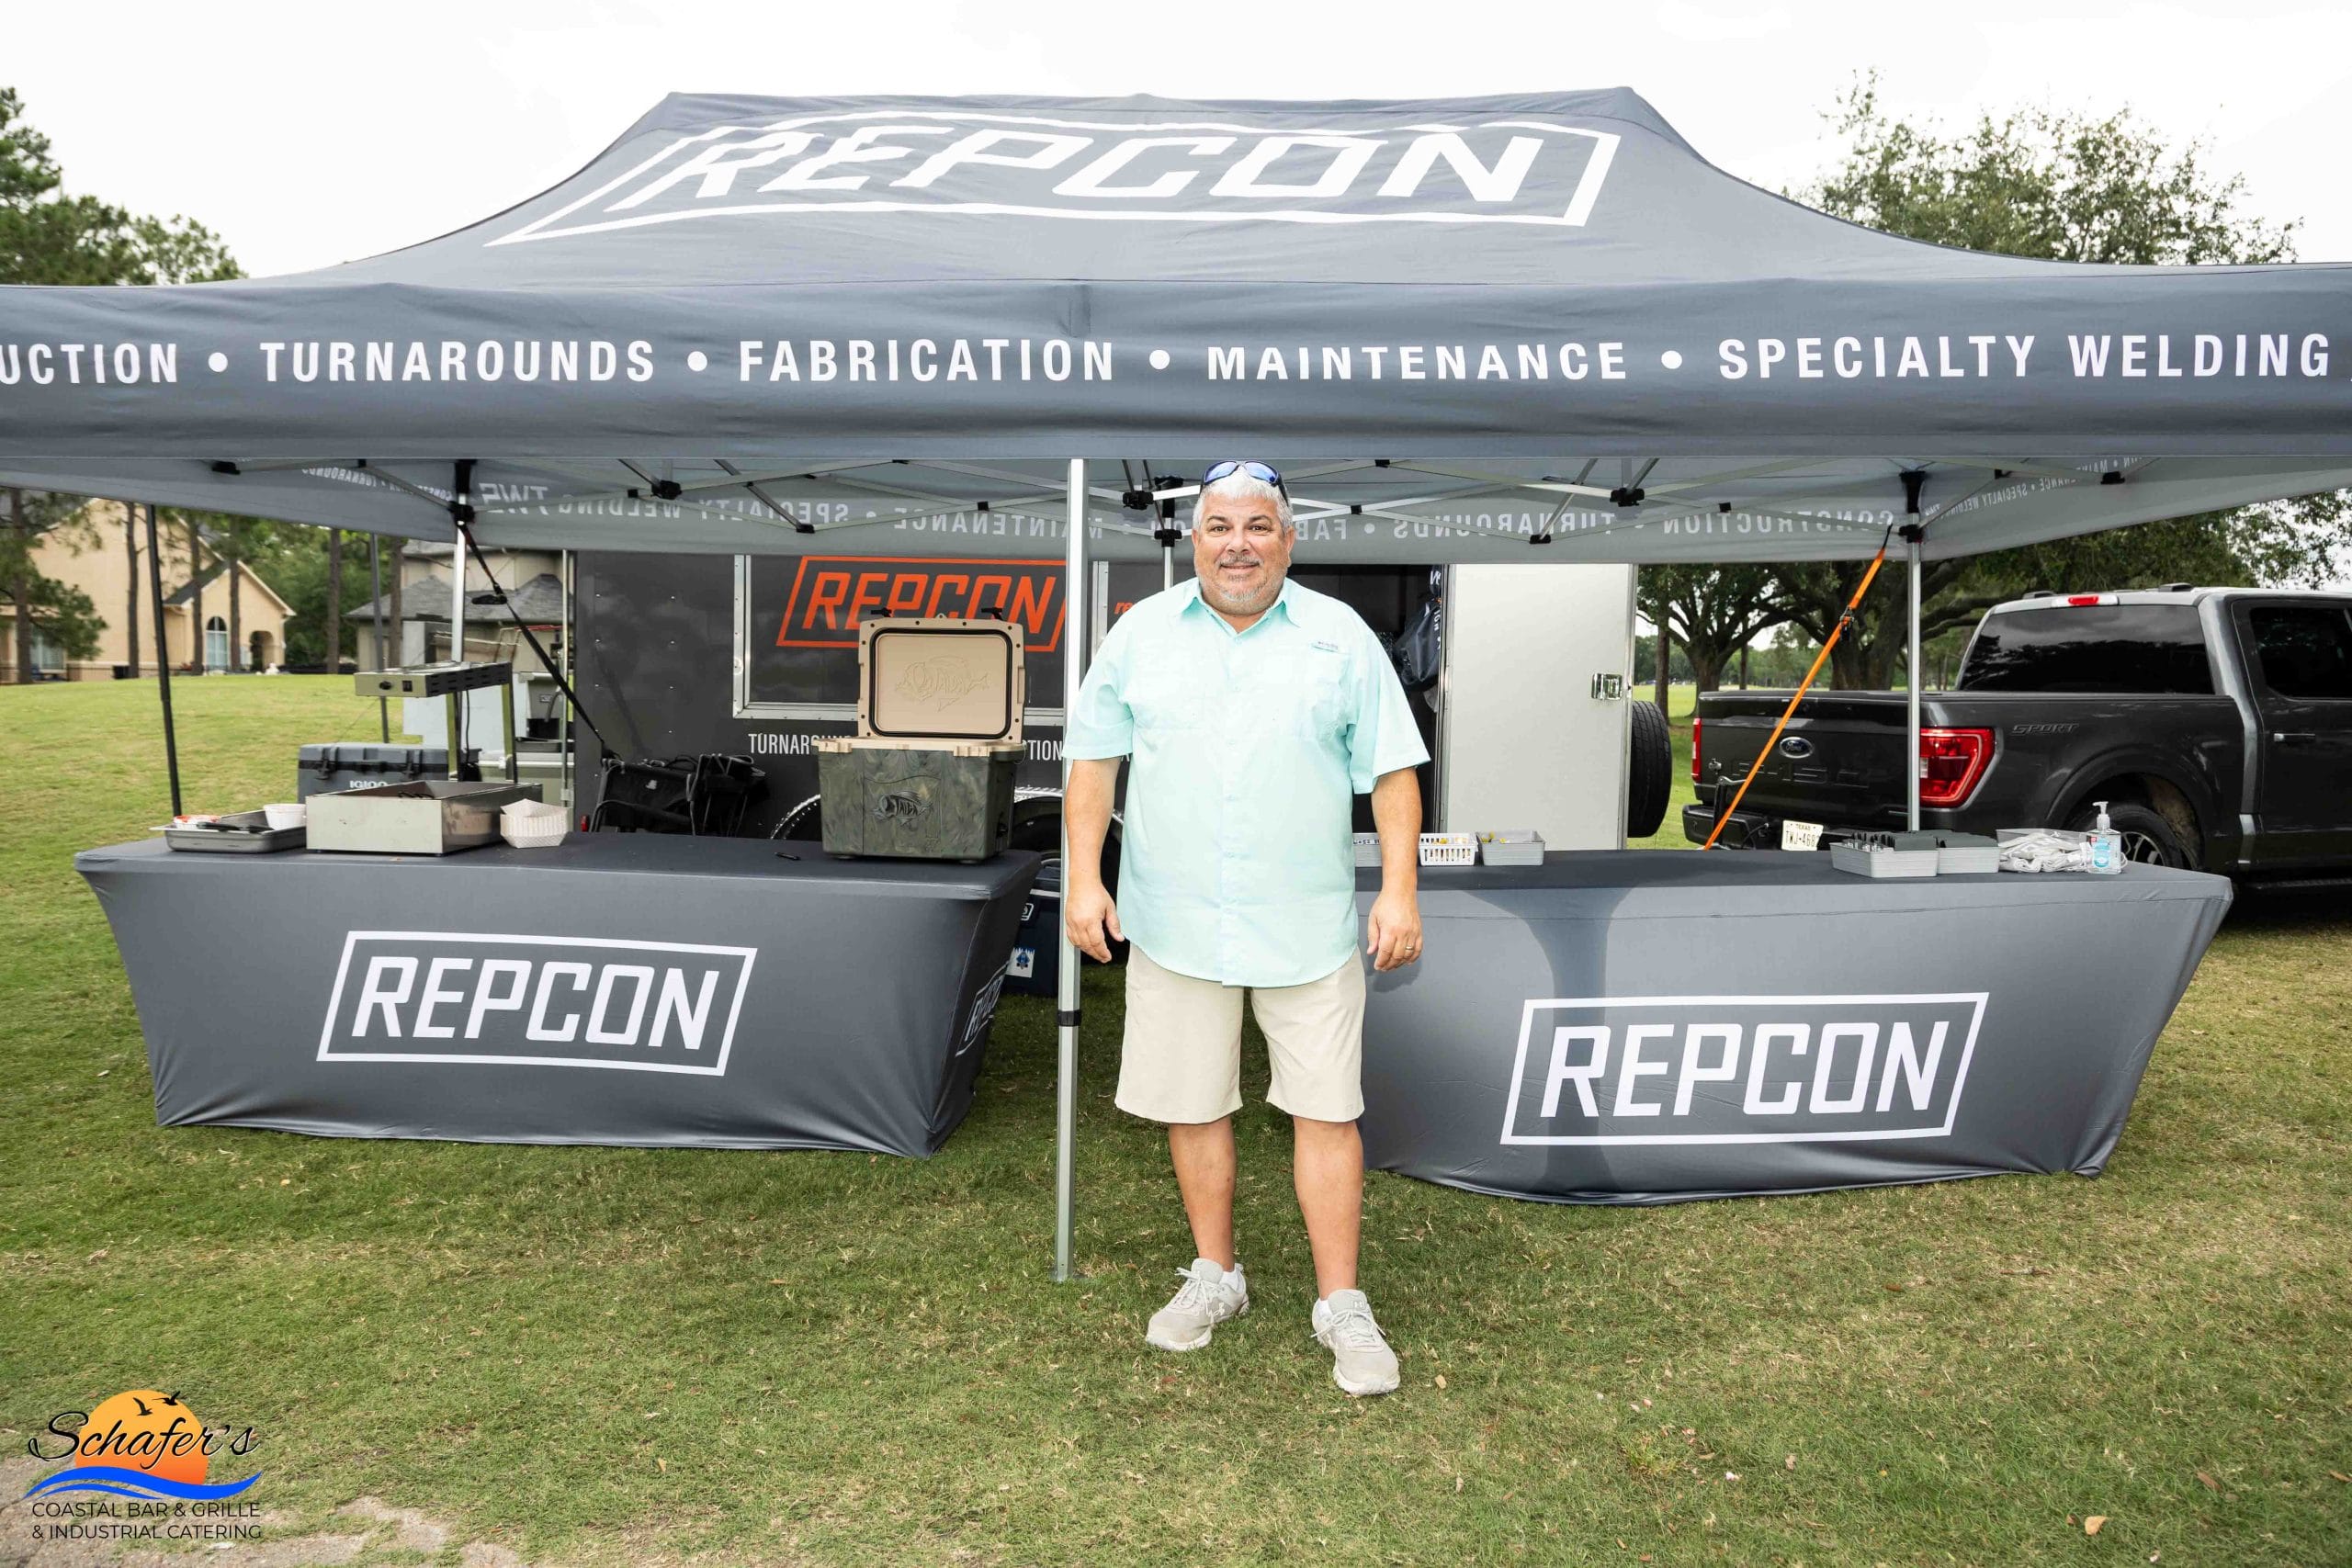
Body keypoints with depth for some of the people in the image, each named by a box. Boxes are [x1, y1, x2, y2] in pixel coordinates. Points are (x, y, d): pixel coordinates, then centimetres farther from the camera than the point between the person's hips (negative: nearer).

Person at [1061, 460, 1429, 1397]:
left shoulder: (1342, 638, 3)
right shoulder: (1142, 633, 7)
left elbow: (1391, 771, 2)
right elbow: (1094, 759, 7)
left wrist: (1399, 890, -7)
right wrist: (1084, 879, -1)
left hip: (1308, 927, -1)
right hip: (1174, 925, 2)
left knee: (1326, 1110, 0)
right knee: (1193, 1106, 11)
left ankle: (1341, 1303, 14)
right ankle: (1215, 1277, 30)